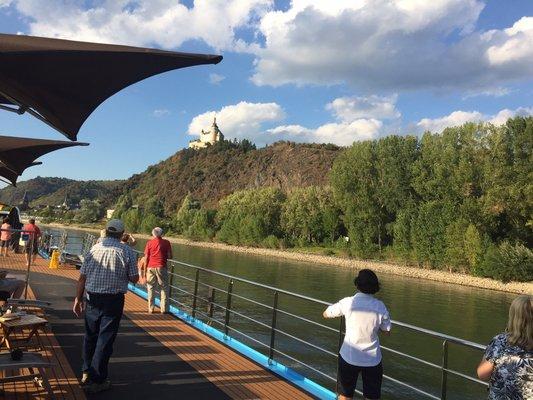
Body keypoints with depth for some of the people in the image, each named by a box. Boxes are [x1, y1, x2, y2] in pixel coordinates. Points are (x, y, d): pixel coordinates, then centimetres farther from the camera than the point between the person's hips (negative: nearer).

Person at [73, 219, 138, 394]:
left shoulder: (94, 248, -1)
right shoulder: (127, 251, -8)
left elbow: (82, 278, 2)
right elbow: (134, 279, -4)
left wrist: (78, 298, 12)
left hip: (92, 298, 3)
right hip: (114, 300, -3)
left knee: (90, 336, 20)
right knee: (105, 340, 5)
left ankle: (86, 373, 35)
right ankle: (97, 380, 11)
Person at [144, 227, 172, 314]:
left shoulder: (149, 242, 2)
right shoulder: (166, 242, 0)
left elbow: (146, 257, 0)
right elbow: (170, 256, -2)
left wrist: (145, 269, 7)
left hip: (151, 267, 1)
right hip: (161, 267, -1)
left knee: (150, 288, 10)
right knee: (164, 288, 8)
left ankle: (151, 309, 12)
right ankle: (164, 309, 8)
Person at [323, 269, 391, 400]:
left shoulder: (347, 302, -14)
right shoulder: (380, 306, -10)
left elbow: (325, 314, -1)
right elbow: (386, 330, 3)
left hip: (349, 357, -1)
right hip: (373, 359, 1)